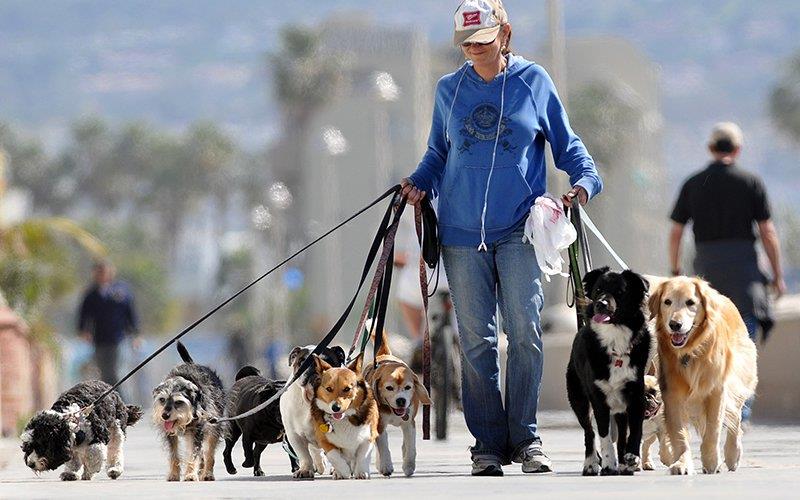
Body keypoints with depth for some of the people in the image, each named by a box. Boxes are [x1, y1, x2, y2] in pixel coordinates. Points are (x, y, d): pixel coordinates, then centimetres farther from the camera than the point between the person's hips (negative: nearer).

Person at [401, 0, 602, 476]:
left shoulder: (534, 81, 5)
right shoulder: (449, 89, 11)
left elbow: (567, 144, 10)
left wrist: (585, 179, -8)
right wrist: (419, 182, 2)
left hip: (519, 230, -2)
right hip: (462, 232, 2)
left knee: (525, 331, -10)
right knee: (476, 339, 1)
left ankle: (525, 437, 0)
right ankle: (489, 444, 5)